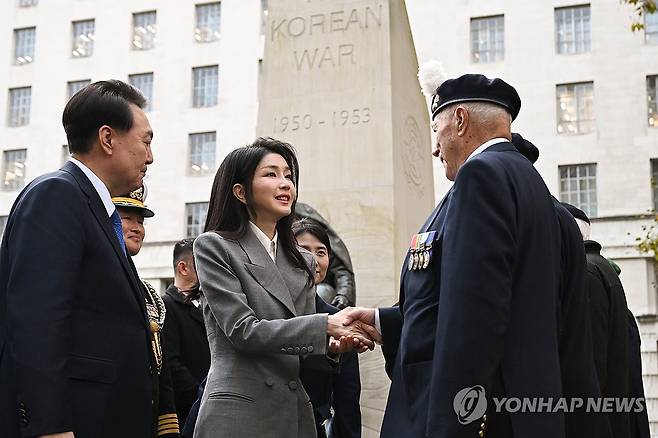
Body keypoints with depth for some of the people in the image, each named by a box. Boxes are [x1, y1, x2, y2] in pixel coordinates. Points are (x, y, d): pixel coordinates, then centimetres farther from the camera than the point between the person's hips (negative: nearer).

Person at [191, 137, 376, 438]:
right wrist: (326, 325, -16)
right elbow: (243, 331, -13)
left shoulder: (302, 262, 14)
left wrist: (331, 347, -7)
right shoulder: (213, 247, -3)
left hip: (295, 413, 5)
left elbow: (301, 351, 15)